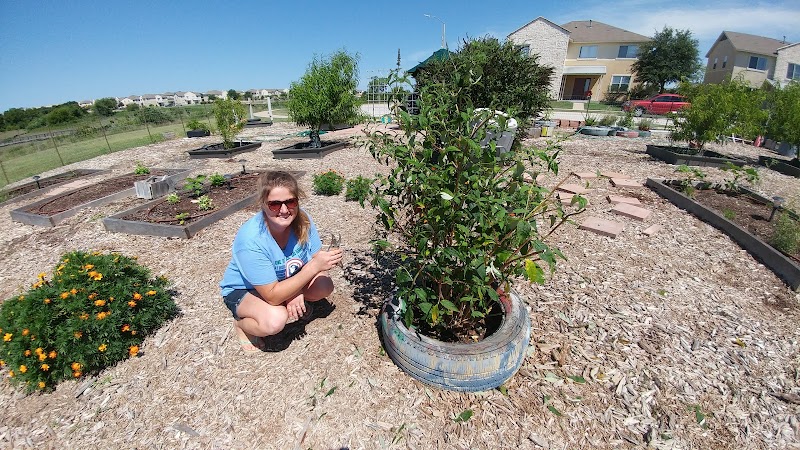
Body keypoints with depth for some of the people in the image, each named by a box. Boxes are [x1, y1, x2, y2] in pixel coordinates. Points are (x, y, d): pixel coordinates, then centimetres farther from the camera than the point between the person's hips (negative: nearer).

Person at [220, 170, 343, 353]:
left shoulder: (302, 220, -23)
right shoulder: (250, 240, -36)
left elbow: (316, 259, -14)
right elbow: (272, 296, -34)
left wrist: (298, 292, -31)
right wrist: (314, 266, -42)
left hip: (285, 279, 4)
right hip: (243, 290, -4)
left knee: (324, 286, -21)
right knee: (275, 320, -33)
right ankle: (241, 323, 1)